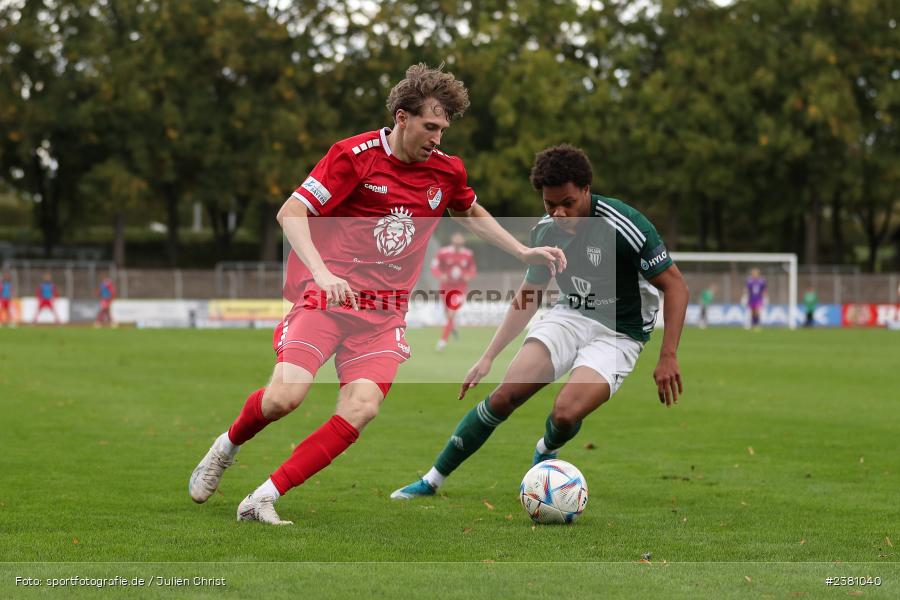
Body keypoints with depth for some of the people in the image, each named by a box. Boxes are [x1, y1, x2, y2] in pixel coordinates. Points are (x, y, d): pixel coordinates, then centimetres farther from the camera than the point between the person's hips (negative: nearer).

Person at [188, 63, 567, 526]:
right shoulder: (355, 155, -8)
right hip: (327, 296, -4)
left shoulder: (447, 171, 9)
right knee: (285, 396, -21)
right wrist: (321, 272, -24)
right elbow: (290, 213, -11)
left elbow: (472, 214, 32)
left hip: (384, 312, 4)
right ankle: (227, 447, 13)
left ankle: (262, 500, -13)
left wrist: (525, 253, 25)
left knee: (361, 408, -18)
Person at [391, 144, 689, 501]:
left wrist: (668, 357, -20)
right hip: (570, 316, 5)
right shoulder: (545, 231, -4)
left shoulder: (624, 227, -23)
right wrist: (488, 357, 8)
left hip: (618, 334, -5)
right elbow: (528, 296, 11)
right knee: (505, 395, -13)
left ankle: (546, 452, 12)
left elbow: (675, 286, -15)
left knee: (566, 413, -26)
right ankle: (433, 479, -1)